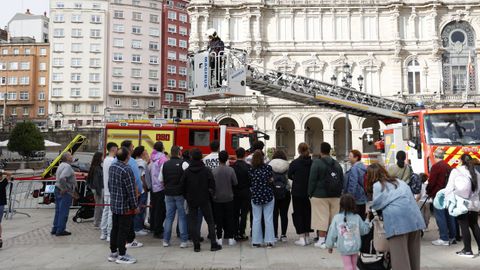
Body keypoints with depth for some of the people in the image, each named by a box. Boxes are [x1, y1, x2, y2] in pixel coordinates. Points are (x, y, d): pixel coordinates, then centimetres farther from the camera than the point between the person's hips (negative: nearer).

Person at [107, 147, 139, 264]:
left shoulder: (112, 166, 4)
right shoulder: (126, 170, -23)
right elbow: (131, 190, -20)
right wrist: (135, 206, -12)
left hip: (114, 204, 8)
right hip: (125, 206, -8)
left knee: (115, 229, 17)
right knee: (123, 231, 2)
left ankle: (113, 252, 27)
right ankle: (122, 255, 10)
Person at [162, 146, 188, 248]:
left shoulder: (165, 164, 5)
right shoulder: (183, 163, -10)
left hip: (168, 194, 4)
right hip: (180, 193, -4)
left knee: (169, 216, 12)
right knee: (182, 216, 3)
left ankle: (166, 240, 16)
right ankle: (183, 241, 4)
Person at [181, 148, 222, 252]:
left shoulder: (187, 171, -4)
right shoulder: (206, 170, -9)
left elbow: (182, 185, -1)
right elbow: (212, 185, -7)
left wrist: (186, 197, 11)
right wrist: (211, 194, 10)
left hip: (191, 200, 1)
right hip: (204, 199, -1)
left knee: (193, 222, 8)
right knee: (210, 221, 8)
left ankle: (196, 245, 7)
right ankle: (213, 244, 9)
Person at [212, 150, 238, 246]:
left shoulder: (214, 171, -12)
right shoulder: (230, 170, -11)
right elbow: (235, 183, -5)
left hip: (217, 198, 0)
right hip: (228, 198, 0)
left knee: (219, 219, 8)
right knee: (229, 218, 10)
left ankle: (219, 238, 11)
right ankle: (230, 238, 13)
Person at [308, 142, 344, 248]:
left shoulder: (316, 163, -7)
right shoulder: (337, 164, 11)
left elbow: (312, 180, -9)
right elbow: (342, 180, 14)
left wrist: (310, 193, -1)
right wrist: (339, 193, 19)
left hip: (320, 195, -5)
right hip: (335, 196, 6)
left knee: (321, 218, -2)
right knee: (334, 218, 11)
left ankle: (321, 240, 1)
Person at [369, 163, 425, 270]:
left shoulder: (377, 185, 3)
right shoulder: (399, 181, 23)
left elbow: (377, 205, 2)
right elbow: (411, 197, 20)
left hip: (397, 221, -7)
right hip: (414, 218, 7)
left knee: (400, 255, -2)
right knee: (413, 254, 15)